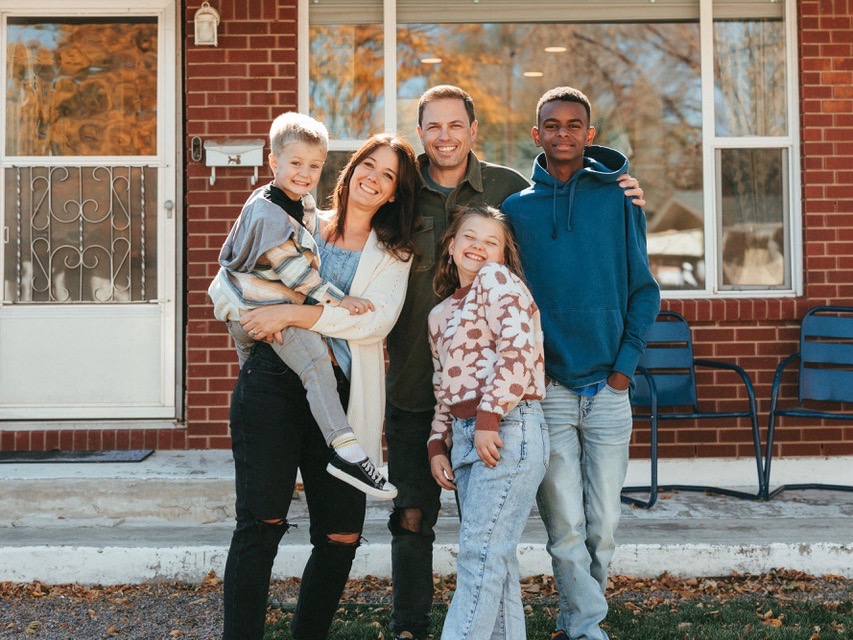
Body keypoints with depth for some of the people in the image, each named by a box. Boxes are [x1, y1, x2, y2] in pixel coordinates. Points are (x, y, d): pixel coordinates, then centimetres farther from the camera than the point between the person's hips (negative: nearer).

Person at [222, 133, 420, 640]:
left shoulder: (394, 254, 12)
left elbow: (377, 319, -6)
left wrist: (291, 313, -15)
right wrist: (261, 321, 0)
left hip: (342, 397, 1)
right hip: (272, 383, -1)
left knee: (342, 535, 1)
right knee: (261, 523, -7)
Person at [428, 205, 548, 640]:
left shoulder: (497, 279, -1)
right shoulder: (440, 314, 22)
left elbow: (517, 351, -14)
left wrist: (488, 419, -18)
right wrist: (438, 445, 12)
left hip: (507, 429, -8)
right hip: (465, 436, 8)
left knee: (480, 553, -10)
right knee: (493, 556, 9)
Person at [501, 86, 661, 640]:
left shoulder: (619, 200, 5)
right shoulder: (516, 208, 4)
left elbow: (645, 291, 6)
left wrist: (625, 365, -3)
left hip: (609, 388, 1)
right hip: (545, 387, -1)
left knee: (603, 524, 6)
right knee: (566, 525, -3)